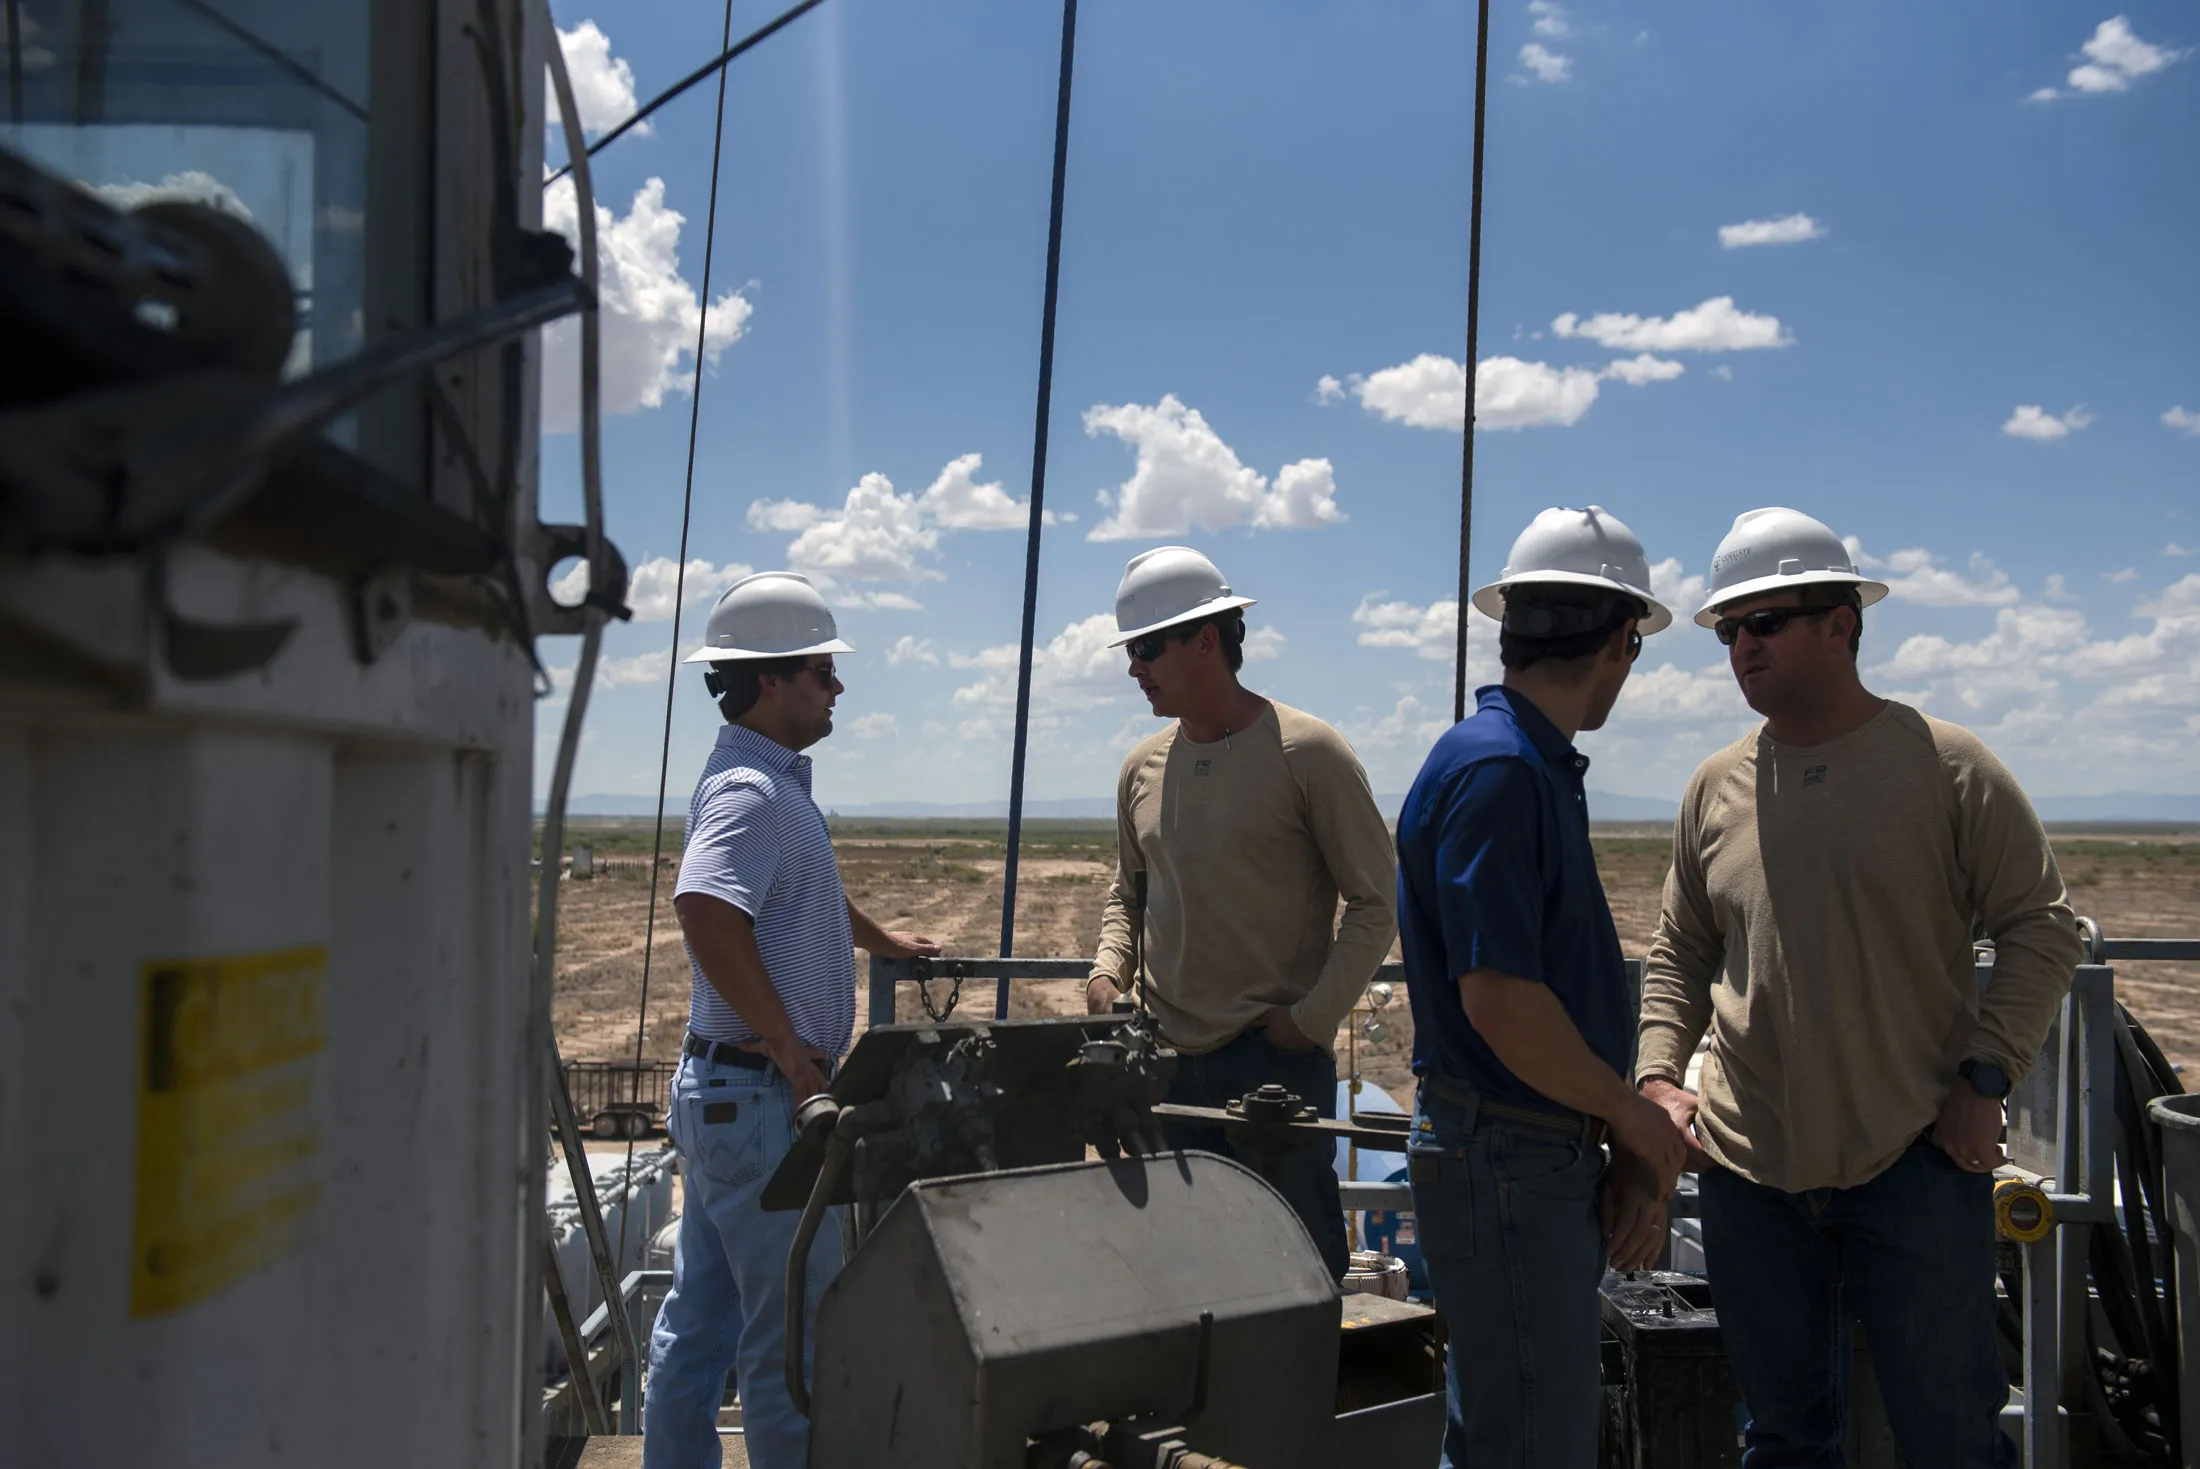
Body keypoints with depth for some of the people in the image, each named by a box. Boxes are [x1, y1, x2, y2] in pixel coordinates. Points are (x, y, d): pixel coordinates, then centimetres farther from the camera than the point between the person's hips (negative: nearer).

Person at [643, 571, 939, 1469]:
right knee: (796, 1326, -2)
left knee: (701, 1318, 17)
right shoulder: (750, 789, -18)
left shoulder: (770, 779, 15)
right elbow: (705, 911, -35)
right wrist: (789, 1046, -26)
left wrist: (882, 940, 46)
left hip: (724, 1091, 10)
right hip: (761, 1093, -10)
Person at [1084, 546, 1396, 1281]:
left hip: (1277, 1060, -6)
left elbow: (1374, 903, -7)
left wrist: (1310, 1018, -13)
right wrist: (1107, 970, 2)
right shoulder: (1144, 767, 9)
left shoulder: (1307, 753, -9)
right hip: (1167, 1058, 6)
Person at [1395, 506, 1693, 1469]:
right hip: (1506, 1162, -10)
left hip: (1552, 1154, 10)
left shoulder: (1541, 767, 13)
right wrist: (1635, 1118, -10)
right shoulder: (1494, 768, -19)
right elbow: (1498, 1000, -24)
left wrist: (1630, 1155, 8)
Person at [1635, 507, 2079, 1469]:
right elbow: (1679, 956, 13)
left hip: (1916, 1162, -3)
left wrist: (1985, 1077, -10)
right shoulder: (1715, 789, 6)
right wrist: (1660, 1076, 0)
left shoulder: (1944, 765, -4)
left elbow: (2040, 925, -2)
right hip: (1750, 1170, 4)